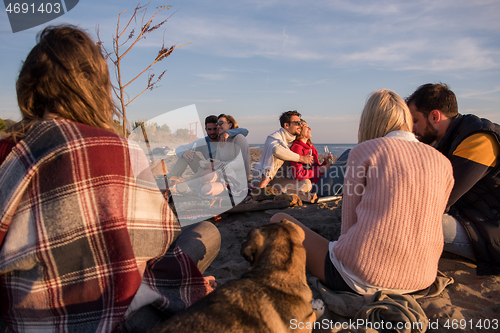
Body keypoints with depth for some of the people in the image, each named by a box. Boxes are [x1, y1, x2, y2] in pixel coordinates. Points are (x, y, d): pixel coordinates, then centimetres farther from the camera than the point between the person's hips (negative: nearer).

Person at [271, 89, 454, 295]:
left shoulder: (365, 150, -5)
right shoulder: (442, 162, 9)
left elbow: (349, 222, -4)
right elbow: (429, 223, 18)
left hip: (359, 278, -6)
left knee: (280, 220, 11)